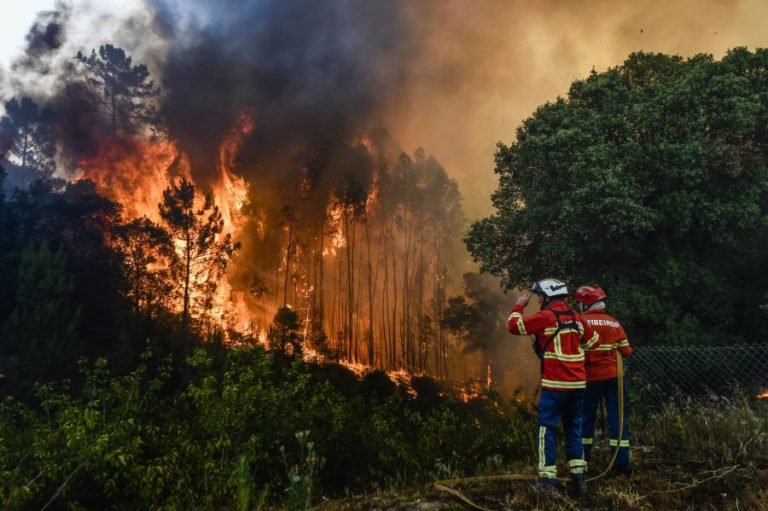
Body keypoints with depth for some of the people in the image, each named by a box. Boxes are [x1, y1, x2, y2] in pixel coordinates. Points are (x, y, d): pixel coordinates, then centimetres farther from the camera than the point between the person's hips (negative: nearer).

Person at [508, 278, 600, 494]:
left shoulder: (545, 316, -10)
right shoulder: (576, 316, 9)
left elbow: (514, 326, -8)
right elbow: (594, 342, 17)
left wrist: (519, 306, 6)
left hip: (555, 384, -6)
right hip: (577, 383, 6)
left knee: (547, 430, 2)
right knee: (574, 428, 17)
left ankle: (548, 478, 3)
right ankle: (579, 475, 20)